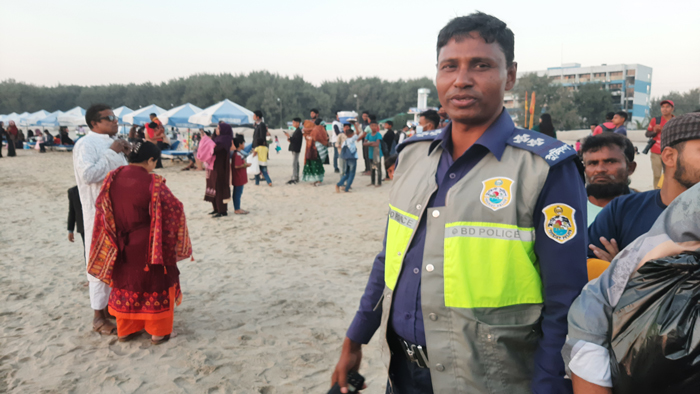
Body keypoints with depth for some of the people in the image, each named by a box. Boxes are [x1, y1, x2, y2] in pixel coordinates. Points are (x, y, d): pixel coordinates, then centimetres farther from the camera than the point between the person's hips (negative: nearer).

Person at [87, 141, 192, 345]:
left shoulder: (113, 178, -3)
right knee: (156, 283, 11)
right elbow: (175, 209, -13)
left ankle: (125, 329, 31)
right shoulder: (153, 182, -19)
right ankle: (159, 331, 19)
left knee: (125, 283, 21)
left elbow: (101, 208, 5)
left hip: (122, 247, 6)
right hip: (149, 247, -5)